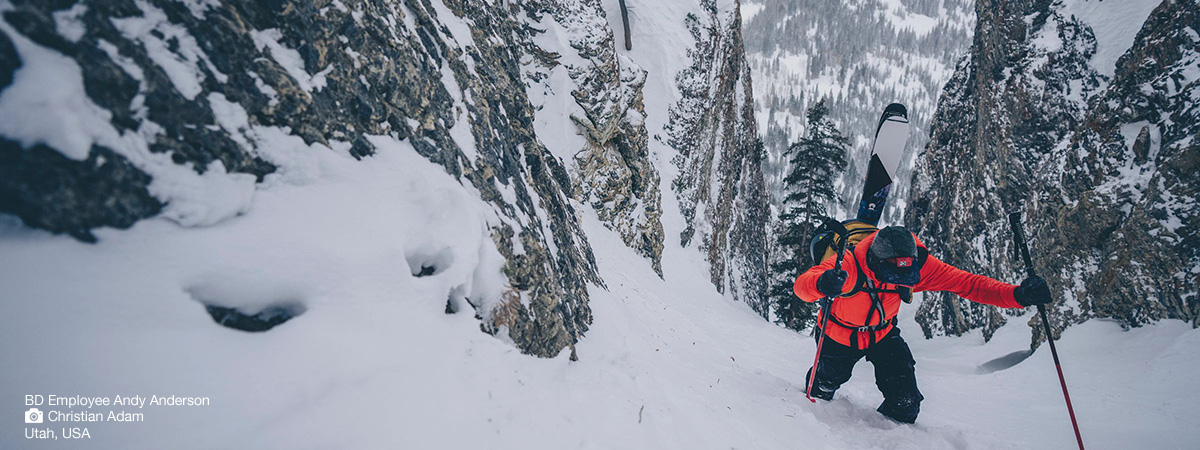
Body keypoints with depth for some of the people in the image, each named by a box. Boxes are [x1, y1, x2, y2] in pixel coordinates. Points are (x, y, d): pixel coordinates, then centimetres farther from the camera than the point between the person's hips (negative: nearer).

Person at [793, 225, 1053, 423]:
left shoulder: (918, 266, -31)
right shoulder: (850, 266, -43)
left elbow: (966, 283, -27)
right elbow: (801, 286, -54)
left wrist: (1018, 295, -42)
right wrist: (822, 284, -78)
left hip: (882, 334, 2)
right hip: (839, 336, -2)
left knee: (905, 404, -9)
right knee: (826, 385, 23)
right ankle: (814, 392, 61)